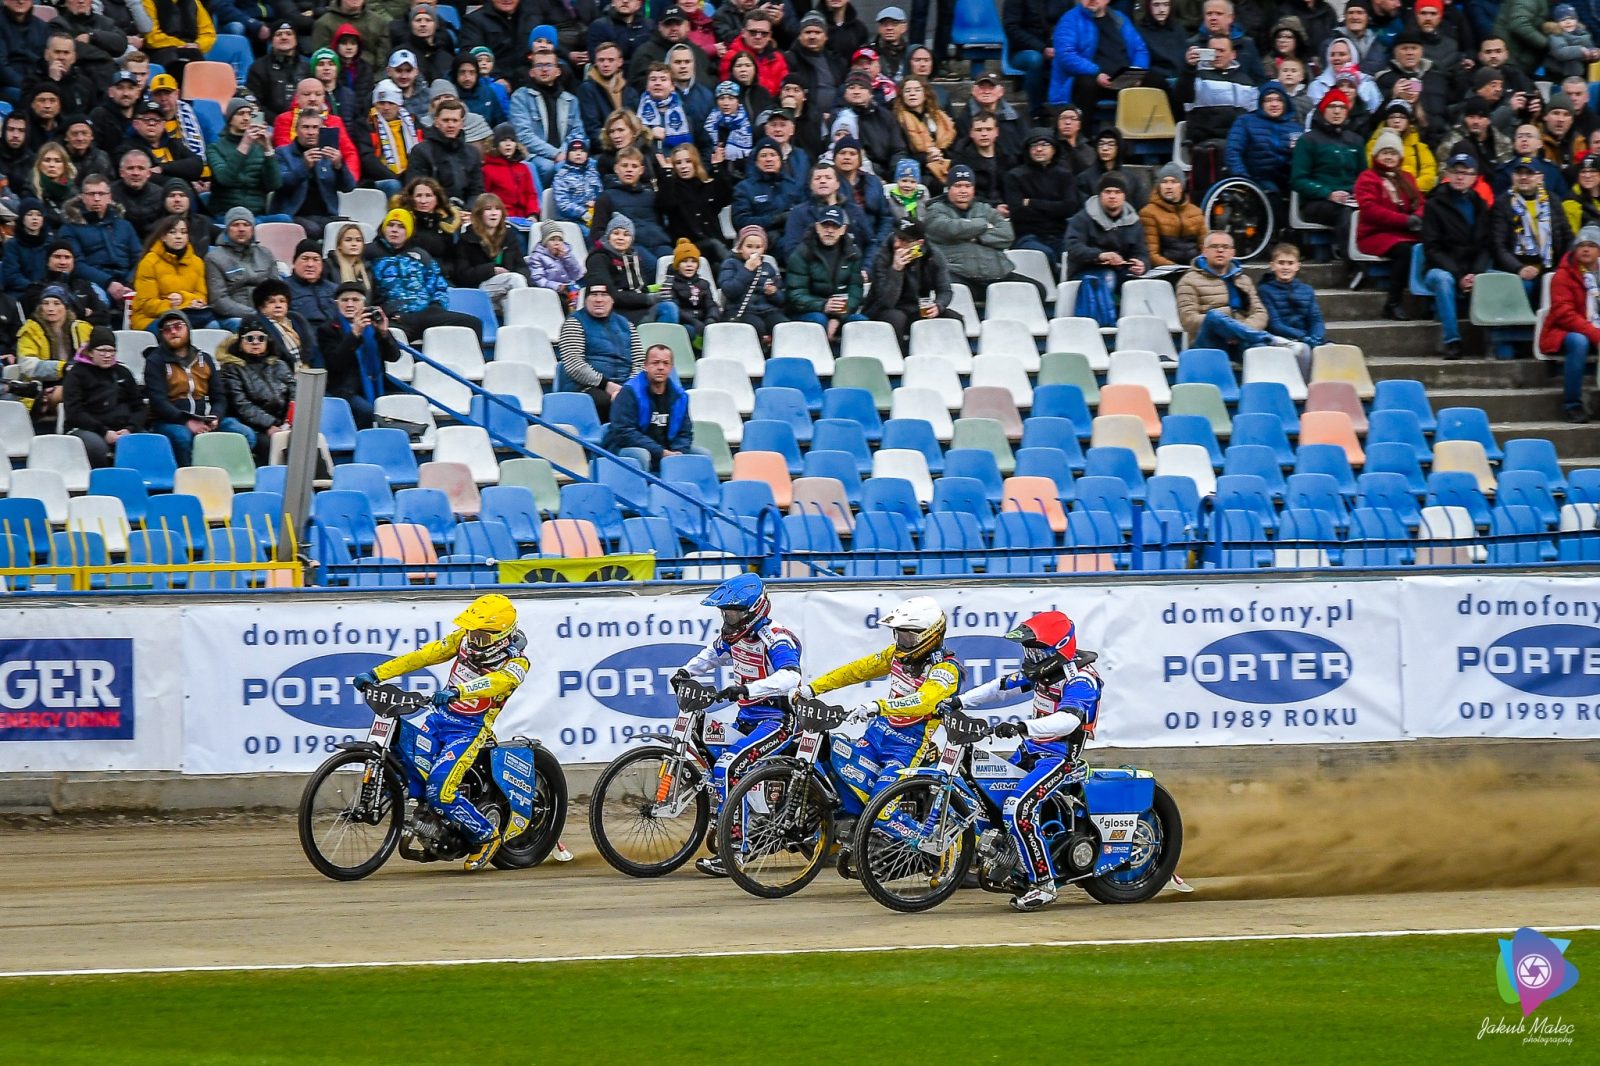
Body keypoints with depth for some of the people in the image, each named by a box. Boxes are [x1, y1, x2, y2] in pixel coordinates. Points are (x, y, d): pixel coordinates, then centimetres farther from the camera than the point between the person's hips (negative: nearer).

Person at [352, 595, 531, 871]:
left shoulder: (516, 663, -12)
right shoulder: (465, 639, 4)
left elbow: (498, 681, -33)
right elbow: (424, 656, 0)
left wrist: (458, 691, -52)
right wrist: (376, 674, -9)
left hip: (470, 729, -6)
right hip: (440, 716, 6)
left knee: (440, 791, -23)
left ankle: (487, 836, -1)